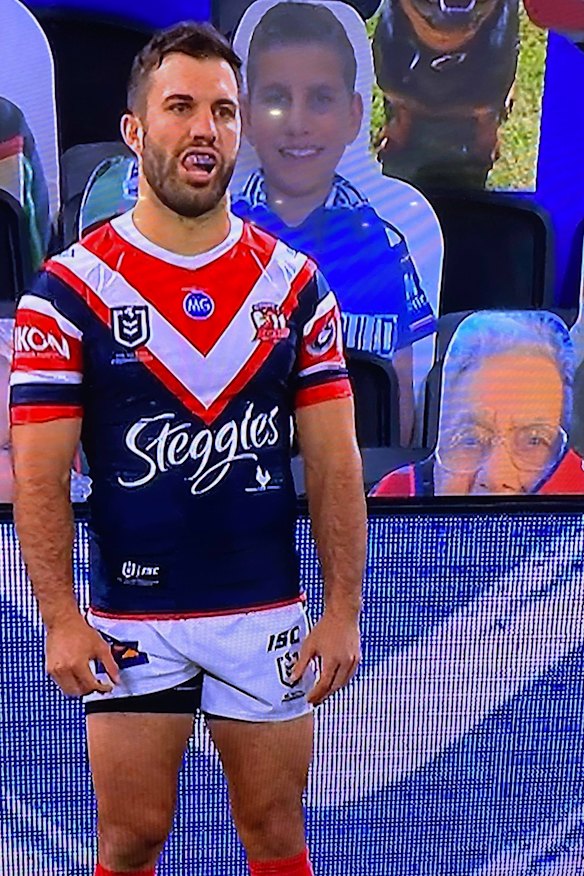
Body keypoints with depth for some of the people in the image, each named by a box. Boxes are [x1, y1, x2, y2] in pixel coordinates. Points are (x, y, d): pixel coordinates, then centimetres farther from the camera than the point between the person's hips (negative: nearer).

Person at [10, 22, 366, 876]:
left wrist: (344, 609, -2)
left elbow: (334, 461, 3)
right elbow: (39, 473, -5)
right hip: (129, 621, -2)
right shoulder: (70, 286, -5)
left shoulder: (294, 283, 3)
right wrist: (60, 617, -13)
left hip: (267, 614, 2)